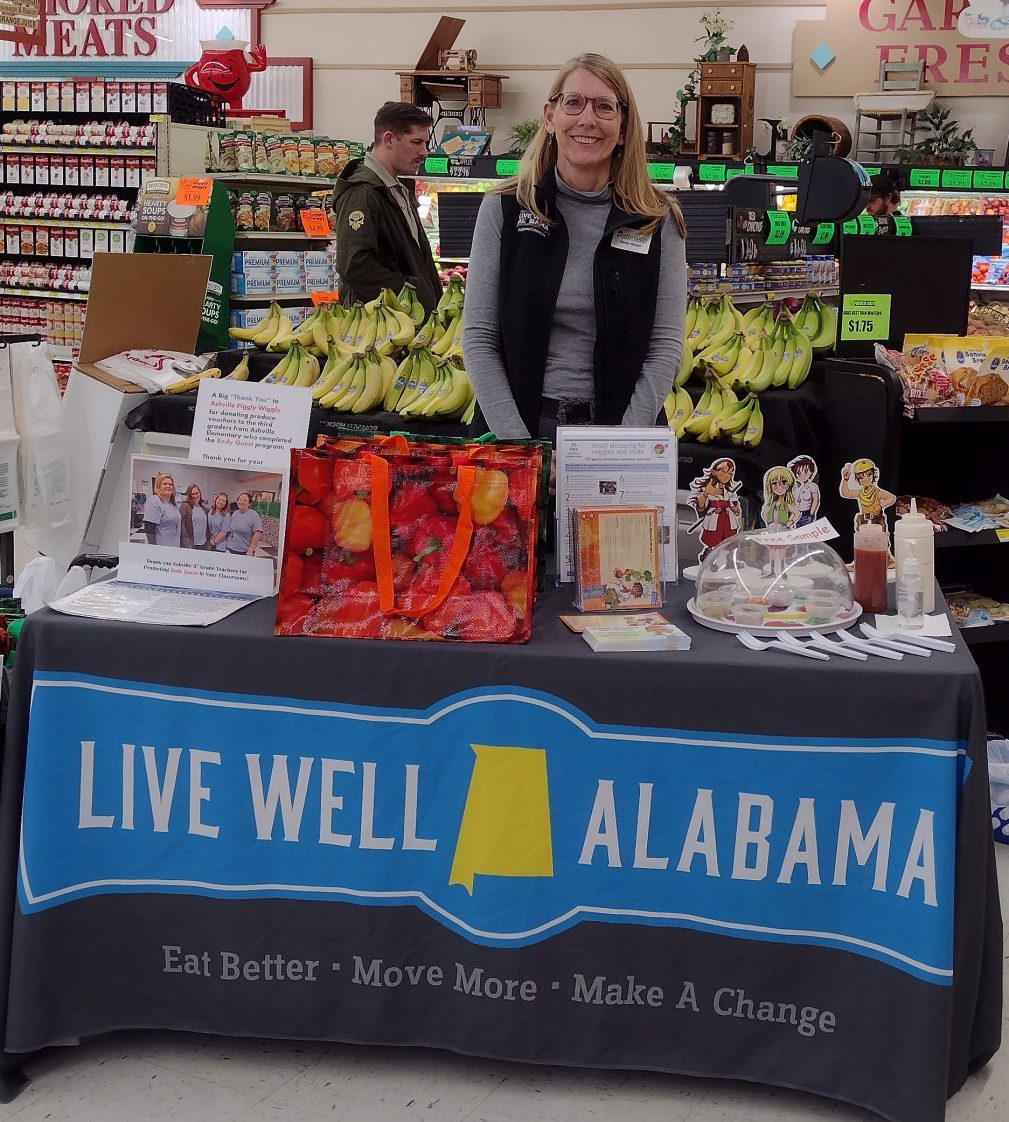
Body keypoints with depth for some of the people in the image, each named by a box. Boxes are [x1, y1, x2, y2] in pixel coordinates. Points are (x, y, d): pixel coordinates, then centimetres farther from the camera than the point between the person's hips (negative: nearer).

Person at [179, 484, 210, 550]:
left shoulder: (204, 509, 15)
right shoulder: (185, 507, -3)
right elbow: (182, 526, -10)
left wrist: (208, 543, 12)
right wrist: (187, 545, -16)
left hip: (203, 545, 5)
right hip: (191, 545, -5)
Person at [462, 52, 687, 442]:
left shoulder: (658, 220, -1)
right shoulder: (504, 210, -2)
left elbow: (666, 343, -4)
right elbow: (478, 338, -4)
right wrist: (517, 444, -14)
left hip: (619, 427, 0)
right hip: (523, 424, 0)